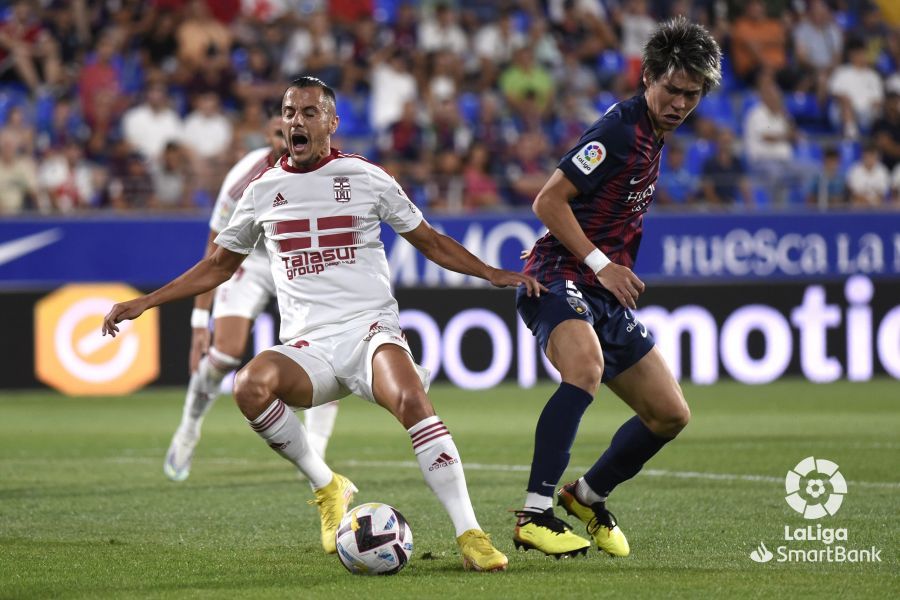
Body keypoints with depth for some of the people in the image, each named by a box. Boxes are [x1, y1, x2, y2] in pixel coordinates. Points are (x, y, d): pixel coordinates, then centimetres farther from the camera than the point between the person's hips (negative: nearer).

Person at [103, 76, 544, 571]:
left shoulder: (366, 177, 6)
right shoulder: (263, 192, 13)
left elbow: (429, 241, 16)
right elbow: (219, 264, 26)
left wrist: (492, 273, 4)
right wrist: (144, 303, 22)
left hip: (370, 328, -2)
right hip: (307, 346, 2)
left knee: (411, 399, -34)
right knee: (250, 387, -31)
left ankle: (469, 535, -31)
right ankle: (326, 487, -9)